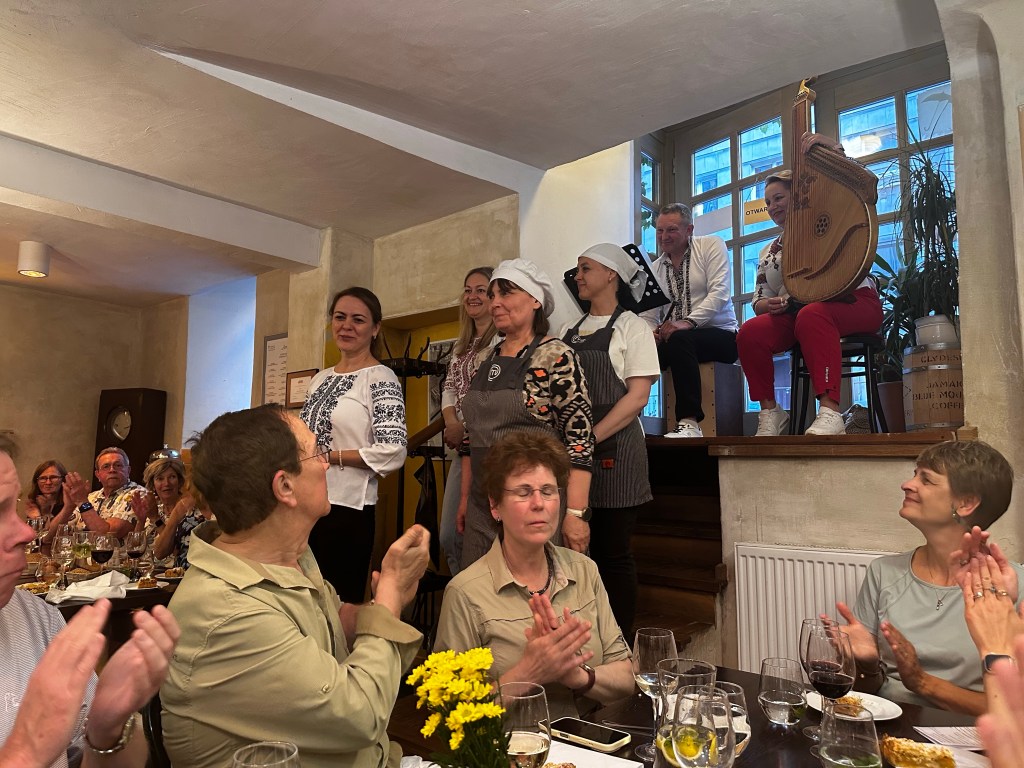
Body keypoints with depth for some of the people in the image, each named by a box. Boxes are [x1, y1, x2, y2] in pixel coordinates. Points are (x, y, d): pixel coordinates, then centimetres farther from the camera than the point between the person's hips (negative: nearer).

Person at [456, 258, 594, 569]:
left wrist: (576, 513, -19)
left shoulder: (556, 356, -10)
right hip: (482, 507, 7)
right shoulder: (486, 361, 11)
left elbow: (580, 436, -15)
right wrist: (465, 498, 15)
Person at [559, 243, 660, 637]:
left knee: (614, 553, 0)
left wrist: (592, 437, -18)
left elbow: (638, 396, -9)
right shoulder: (569, 332, 16)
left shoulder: (631, 327, 0)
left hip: (613, 451, -5)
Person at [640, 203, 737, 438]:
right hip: (672, 337, 4)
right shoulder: (655, 268, 15)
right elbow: (648, 315, 10)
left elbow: (719, 293, -12)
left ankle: (689, 423, -37)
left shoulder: (711, 245, 2)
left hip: (719, 333, -4)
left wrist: (688, 322, -26)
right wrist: (650, 333, -15)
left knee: (679, 339, -37)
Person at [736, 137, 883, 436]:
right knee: (749, 332, -26)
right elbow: (758, 300, 20)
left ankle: (830, 413, -47)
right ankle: (770, 413, -16)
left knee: (811, 315, -41)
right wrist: (766, 304, -6)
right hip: (795, 313, 4)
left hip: (853, 301, -4)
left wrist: (834, 147, -10)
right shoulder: (769, 251, 25)